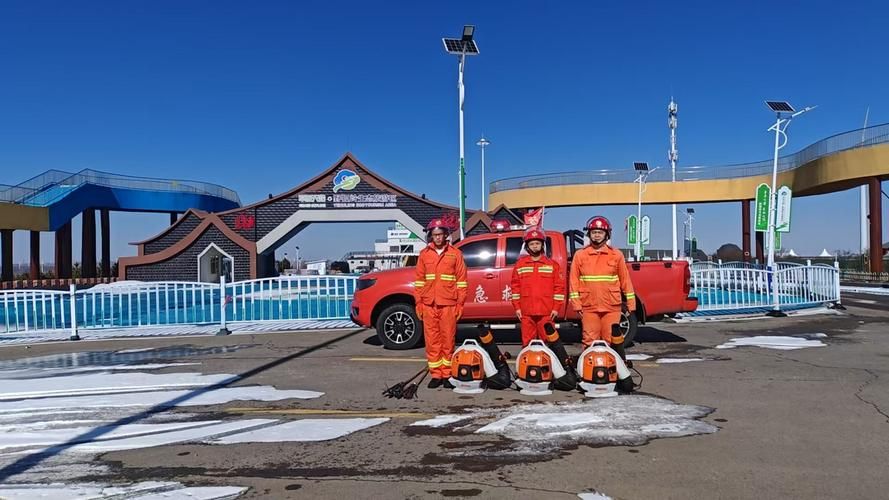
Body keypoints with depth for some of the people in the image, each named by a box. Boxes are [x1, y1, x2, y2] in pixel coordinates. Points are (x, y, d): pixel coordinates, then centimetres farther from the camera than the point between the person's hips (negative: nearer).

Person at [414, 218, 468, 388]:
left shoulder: (455, 254, 4)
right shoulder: (424, 254, 11)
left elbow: (461, 280, 3)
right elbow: (419, 280, 11)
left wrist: (460, 303, -2)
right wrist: (418, 302, 5)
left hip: (448, 304, -2)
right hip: (429, 304, 2)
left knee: (448, 339, 1)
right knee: (432, 340, 3)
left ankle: (447, 375, 9)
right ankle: (435, 375, 11)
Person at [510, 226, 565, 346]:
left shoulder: (552, 264, 6)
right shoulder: (520, 264, 10)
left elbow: (559, 287, 4)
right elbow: (515, 286, 9)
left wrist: (556, 308, -2)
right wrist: (517, 307, 3)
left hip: (546, 312, -1)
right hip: (526, 313, 1)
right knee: (527, 343, 3)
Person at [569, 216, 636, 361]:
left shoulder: (616, 255, 7)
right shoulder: (580, 255, 6)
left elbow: (625, 280, 8)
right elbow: (574, 281, 5)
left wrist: (631, 303, 7)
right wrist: (576, 303, -2)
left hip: (612, 308, 0)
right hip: (589, 308, 0)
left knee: (612, 341, 1)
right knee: (590, 342, 0)